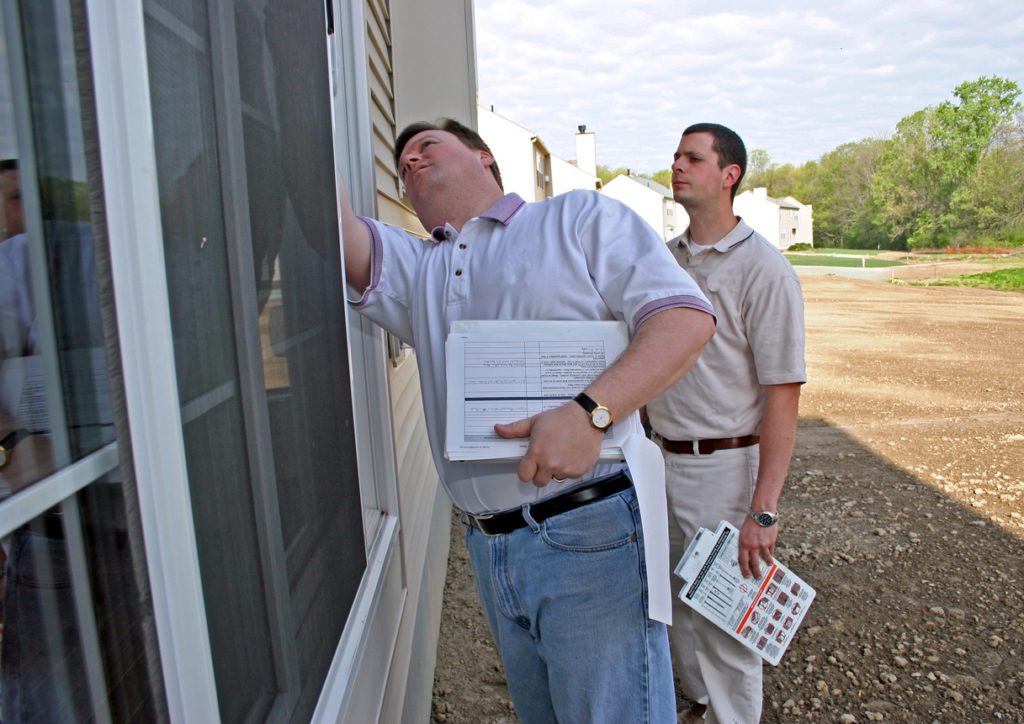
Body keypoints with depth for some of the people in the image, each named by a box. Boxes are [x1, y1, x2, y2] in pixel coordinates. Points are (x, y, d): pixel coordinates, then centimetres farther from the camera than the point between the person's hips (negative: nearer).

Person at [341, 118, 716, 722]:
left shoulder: (580, 217, 2)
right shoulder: (415, 267, 17)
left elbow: (688, 316, -10)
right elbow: (343, 235, -4)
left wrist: (588, 412, -24)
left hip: (588, 534, -5)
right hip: (488, 549, 6)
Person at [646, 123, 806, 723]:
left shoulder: (764, 269, -14)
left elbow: (783, 396, -17)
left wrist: (764, 510, -20)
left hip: (725, 467, -7)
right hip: (662, 458, 7)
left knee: (726, 622, 7)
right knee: (679, 605, 21)